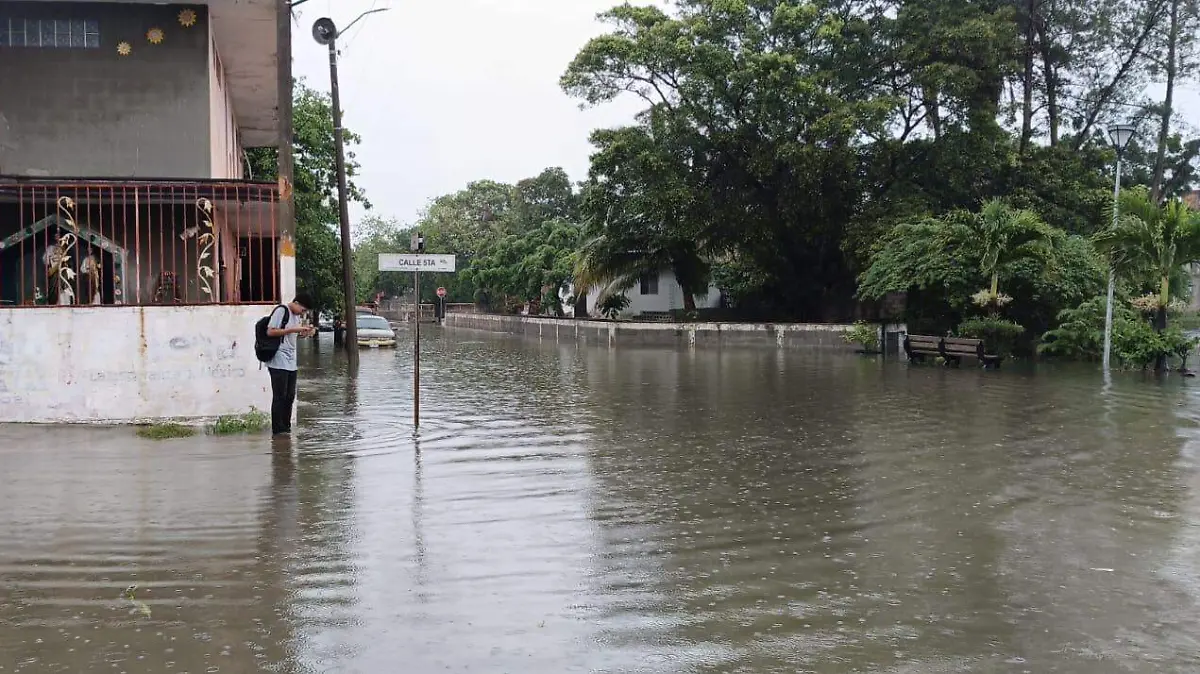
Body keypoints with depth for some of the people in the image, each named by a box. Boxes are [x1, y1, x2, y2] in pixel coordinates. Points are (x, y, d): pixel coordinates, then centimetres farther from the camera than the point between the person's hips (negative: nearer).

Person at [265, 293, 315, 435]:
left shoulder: (297, 315, 17)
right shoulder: (281, 311, -10)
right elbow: (270, 332, -16)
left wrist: (304, 331, 6)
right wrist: (293, 329, -18)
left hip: (291, 362, 8)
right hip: (279, 362, -8)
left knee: (290, 396, 9)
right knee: (280, 396, -5)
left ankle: (286, 427, 16)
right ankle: (278, 429, 1)